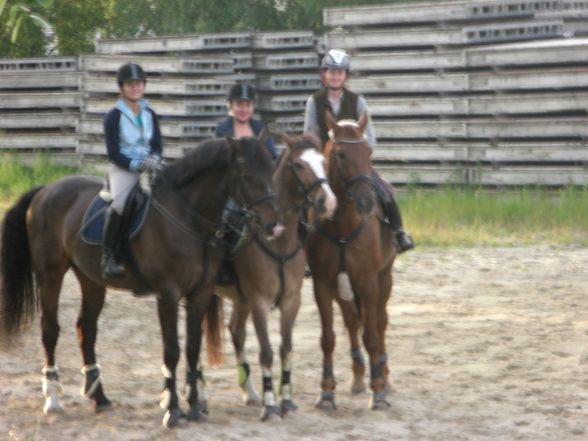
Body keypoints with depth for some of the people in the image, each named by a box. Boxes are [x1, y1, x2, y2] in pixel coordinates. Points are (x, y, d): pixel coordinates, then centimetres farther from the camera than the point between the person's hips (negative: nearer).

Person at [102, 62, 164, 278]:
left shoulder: (149, 114, 13)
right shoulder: (114, 116, -3)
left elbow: (157, 145, 13)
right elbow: (114, 153, -8)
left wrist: (154, 159, -9)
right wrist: (137, 164, -20)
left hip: (148, 166, 6)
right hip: (122, 169, -6)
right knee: (119, 203, -35)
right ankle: (108, 256, -27)